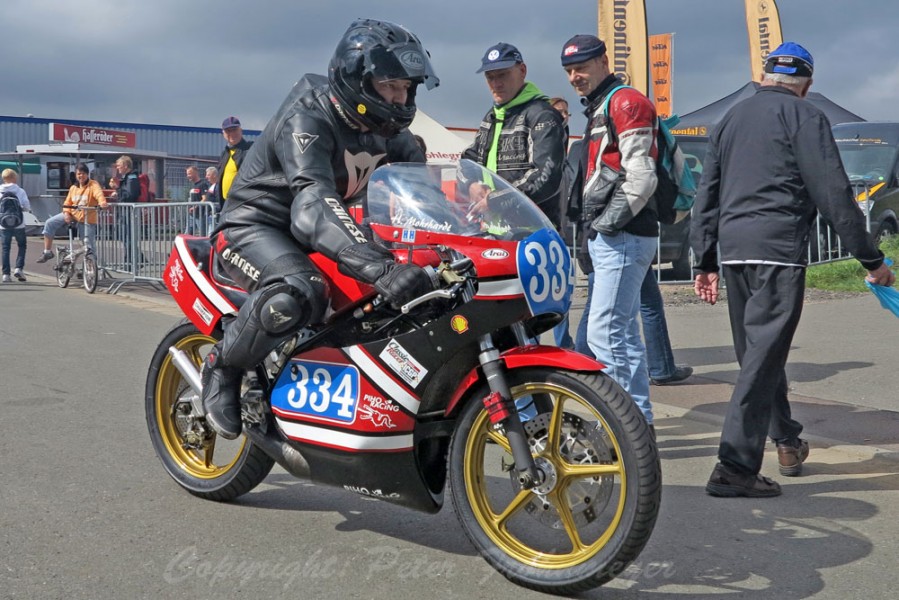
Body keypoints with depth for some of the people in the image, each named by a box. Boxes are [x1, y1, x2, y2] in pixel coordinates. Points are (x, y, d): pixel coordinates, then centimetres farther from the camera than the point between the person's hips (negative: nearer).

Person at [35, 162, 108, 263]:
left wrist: (102, 202, -53)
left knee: (89, 247, -2)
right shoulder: (73, 188, 9)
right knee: (50, 223, -9)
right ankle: (47, 252, -2)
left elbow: (99, 194, -30)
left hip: (87, 219, -5)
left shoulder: (93, 185, -10)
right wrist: (66, 213, -11)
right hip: (73, 214, 5)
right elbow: (67, 203, 10)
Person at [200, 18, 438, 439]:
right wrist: (379, 267, -56)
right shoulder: (306, 118, -25)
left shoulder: (388, 129, 1)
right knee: (298, 295, -39)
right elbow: (314, 203, -41)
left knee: (419, 287, -3)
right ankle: (222, 366, -12)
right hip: (255, 225, -8)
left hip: (315, 232, 8)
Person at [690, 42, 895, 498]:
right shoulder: (804, 116, -1)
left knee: (755, 352, 18)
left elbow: (707, 196, 17)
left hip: (732, 249, 7)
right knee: (764, 357, -8)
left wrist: (705, 260, 20)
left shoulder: (731, 119, 19)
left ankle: (787, 442, 32)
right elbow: (833, 194, -8)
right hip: (778, 249, -7)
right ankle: (735, 468, -13)